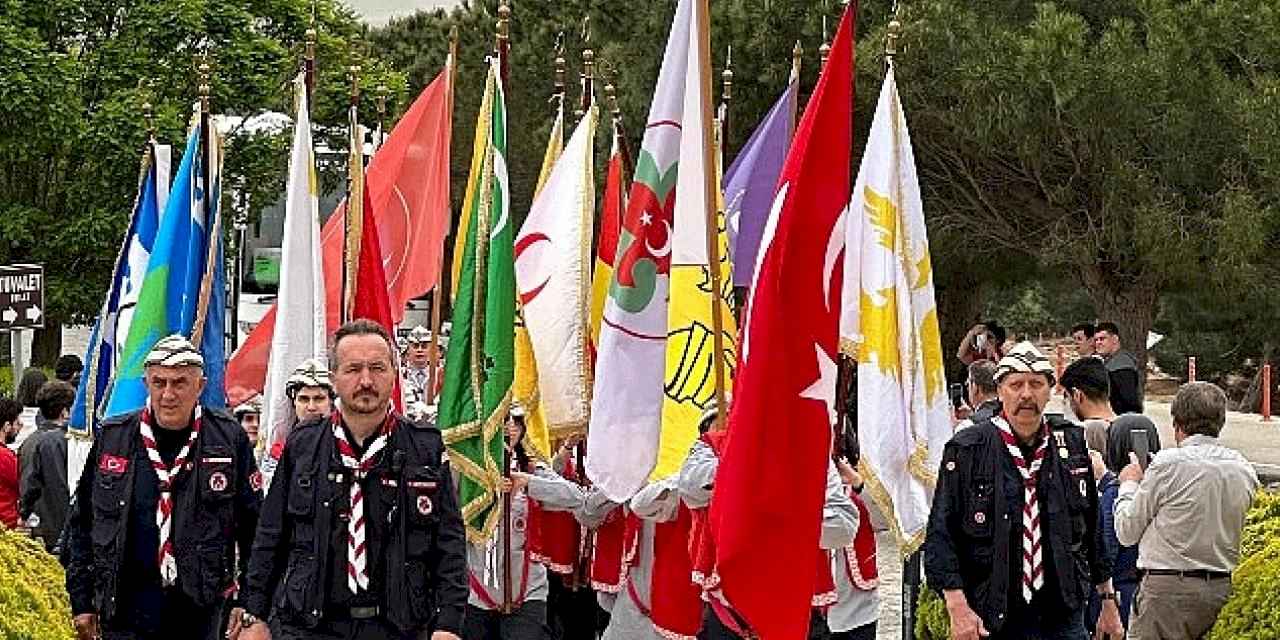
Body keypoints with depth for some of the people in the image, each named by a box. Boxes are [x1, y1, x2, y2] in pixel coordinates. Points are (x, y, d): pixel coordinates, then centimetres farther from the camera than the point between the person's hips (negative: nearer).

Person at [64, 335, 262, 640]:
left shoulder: (229, 439, -1)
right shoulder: (112, 438, 3)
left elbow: (253, 527, 4)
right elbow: (81, 523, 10)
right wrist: (81, 603, 8)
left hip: (198, 611, -1)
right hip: (122, 613, 1)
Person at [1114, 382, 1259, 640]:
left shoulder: (1168, 464, -10)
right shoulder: (1245, 470, 6)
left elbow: (1127, 533, -3)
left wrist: (1129, 483, 15)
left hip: (1168, 589, -6)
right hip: (1222, 588, 6)